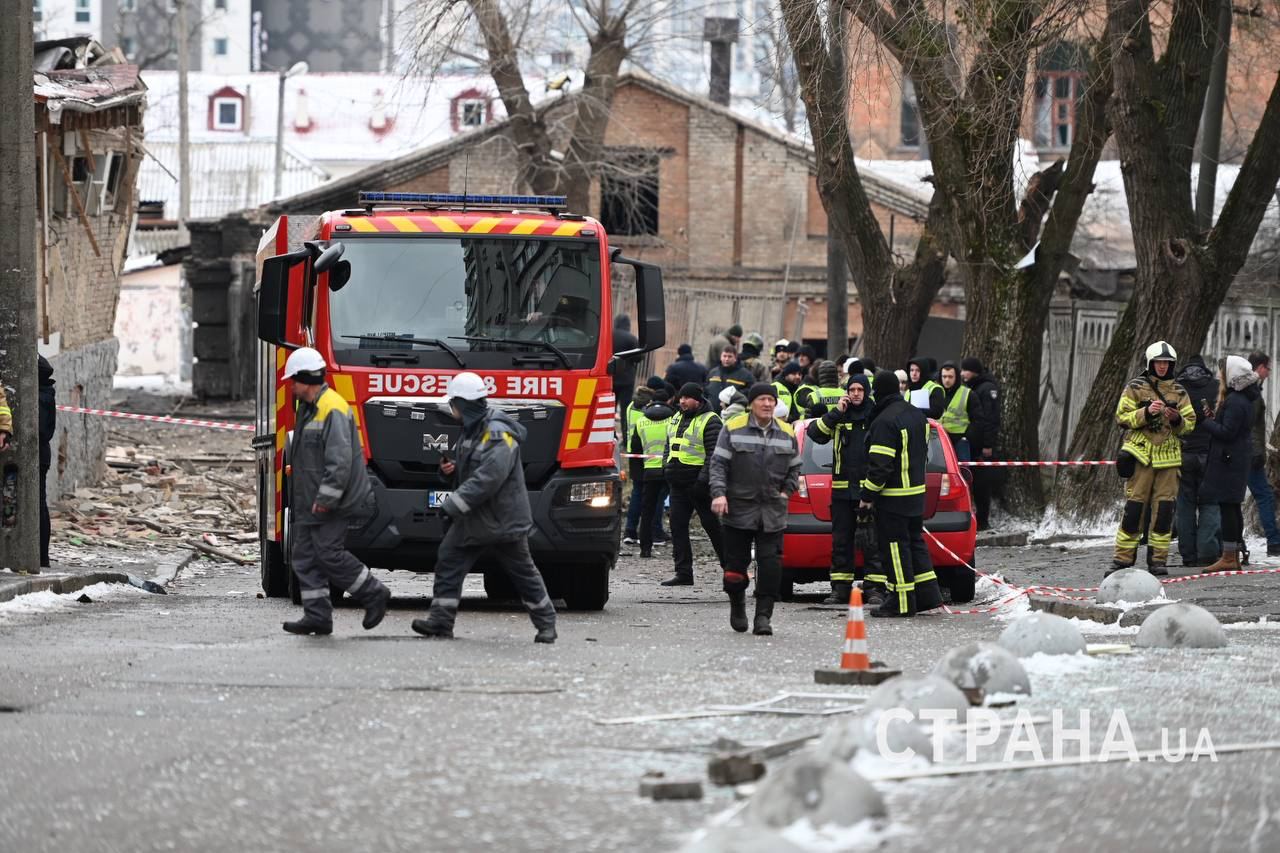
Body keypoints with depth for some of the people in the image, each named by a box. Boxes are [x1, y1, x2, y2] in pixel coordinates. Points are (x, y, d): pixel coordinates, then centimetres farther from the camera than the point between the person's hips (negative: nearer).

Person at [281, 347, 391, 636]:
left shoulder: (332, 409, -17)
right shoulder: (307, 408, 16)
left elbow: (340, 460, -24)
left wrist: (326, 498, -24)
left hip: (332, 504, -10)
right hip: (308, 503, 10)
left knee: (329, 553, -11)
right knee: (304, 557, 6)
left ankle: (373, 594, 4)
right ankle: (317, 616, 7)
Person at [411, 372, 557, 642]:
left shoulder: (498, 433, -20)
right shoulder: (471, 430, 11)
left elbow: (489, 477, -29)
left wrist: (454, 503, -27)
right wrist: (452, 469, 2)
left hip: (502, 518, -9)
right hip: (472, 518, 9)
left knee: (523, 574, 4)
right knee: (449, 562, -2)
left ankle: (546, 624, 16)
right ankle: (441, 622, -4)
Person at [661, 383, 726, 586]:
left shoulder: (709, 421, -9)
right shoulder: (676, 419, 17)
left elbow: (714, 454, -15)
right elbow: (669, 447, 25)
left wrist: (703, 480, -22)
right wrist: (667, 470, 15)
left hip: (698, 483, -8)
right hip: (678, 484, 8)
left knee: (713, 526, -1)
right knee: (677, 526, 3)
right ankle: (683, 573, 5)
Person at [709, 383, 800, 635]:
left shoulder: (787, 434, 10)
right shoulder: (734, 429, 1)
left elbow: (794, 468, 21)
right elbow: (718, 463, -2)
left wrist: (787, 491, 5)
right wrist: (719, 493, -14)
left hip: (773, 511, 1)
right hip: (739, 509, -1)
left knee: (770, 564, -9)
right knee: (736, 562, 5)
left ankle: (763, 615, -5)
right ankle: (737, 606, 29)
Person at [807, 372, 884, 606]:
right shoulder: (838, 417, 12)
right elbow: (814, 433, 1)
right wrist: (836, 413, -7)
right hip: (842, 490, 4)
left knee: (871, 541, -7)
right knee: (841, 541, 5)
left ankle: (874, 589, -6)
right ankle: (840, 589, 10)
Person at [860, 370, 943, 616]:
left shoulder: (885, 421, -19)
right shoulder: (917, 415, 10)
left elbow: (880, 464, -22)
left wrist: (868, 495, -14)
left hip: (893, 495, -9)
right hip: (916, 491, 9)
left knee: (895, 546, -3)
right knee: (915, 541, 18)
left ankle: (902, 602, -2)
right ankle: (927, 593, 19)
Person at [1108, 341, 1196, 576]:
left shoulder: (1179, 392, 12)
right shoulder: (1135, 388, 3)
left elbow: (1190, 423, 12)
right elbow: (1122, 418, -2)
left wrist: (1177, 420, -10)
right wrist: (1146, 412, -16)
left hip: (1169, 457, 3)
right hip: (1142, 455, -3)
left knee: (1164, 508, 0)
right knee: (1134, 506, -6)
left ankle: (1158, 559, 6)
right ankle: (1123, 558, -1)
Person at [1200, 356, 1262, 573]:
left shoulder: (1234, 401, -18)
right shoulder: (1245, 398, 14)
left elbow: (1227, 432, -22)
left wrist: (1207, 422, -9)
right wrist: (1214, 417, 8)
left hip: (1229, 460, -11)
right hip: (1240, 458, 11)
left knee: (1227, 506, -9)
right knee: (1233, 507, 14)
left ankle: (1228, 557, -10)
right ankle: (1234, 556, 19)